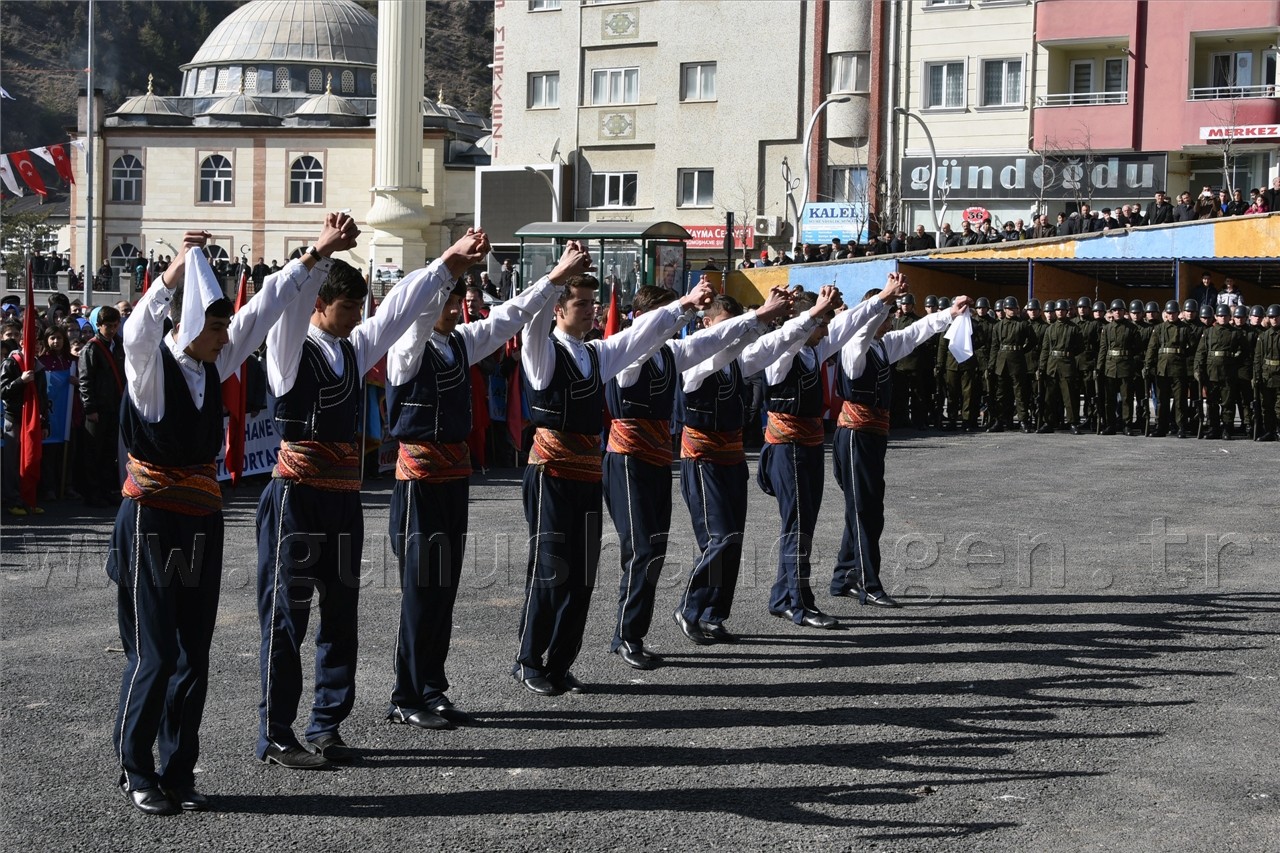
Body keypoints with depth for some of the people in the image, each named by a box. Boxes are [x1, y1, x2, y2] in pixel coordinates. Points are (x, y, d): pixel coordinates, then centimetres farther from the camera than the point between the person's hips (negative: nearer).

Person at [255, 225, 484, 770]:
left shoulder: (354, 348, 13)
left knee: (341, 613, 12)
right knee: (286, 617, -2)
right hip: (298, 496, -8)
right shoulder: (290, 350, -7)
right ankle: (275, 737, 6)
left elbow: (399, 309, 16)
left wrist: (449, 263, 12)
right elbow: (291, 305, -26)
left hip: (343, 498, 8)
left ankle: (326, 727, 22)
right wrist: (321, 251, -38)